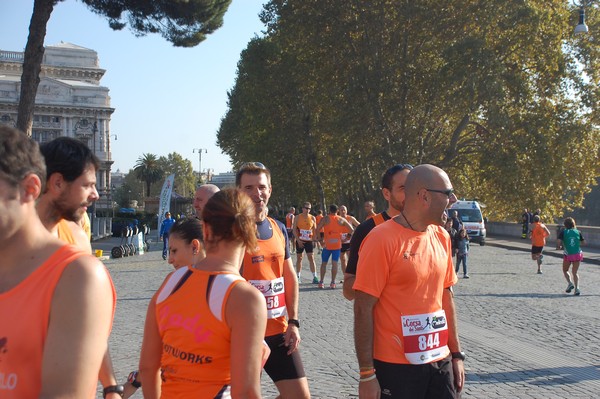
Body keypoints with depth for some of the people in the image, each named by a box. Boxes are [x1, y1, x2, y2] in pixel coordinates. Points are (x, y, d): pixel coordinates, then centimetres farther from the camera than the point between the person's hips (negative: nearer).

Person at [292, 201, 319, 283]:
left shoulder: (312, 218, 5)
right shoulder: (297, 218, -1)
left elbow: (315, 230, 10)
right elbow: (294, 229, -4)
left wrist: (315, 240, 1)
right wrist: (298, 240, -13)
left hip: (309, 241, 1)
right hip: (300, 241, -1)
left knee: (311, 258, -4)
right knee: (299, 258, 6)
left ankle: (315, 277, -3)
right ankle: (298, 276, 15)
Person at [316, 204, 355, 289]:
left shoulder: (325, 219, 0)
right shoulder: (341, 220, 5)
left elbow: (317, 229, -8)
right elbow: (352, 230, 3)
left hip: (327, 244, -1)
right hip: (337, 244, 1)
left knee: (324, 263, 9)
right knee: (335, 263, 3)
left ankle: (321, 282, 8)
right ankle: (333, 283, 0)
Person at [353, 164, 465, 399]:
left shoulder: (442, 237, 6)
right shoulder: (382, 239, -14)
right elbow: (363, 309, -14)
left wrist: (456, 354, 13)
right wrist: (367, 374, -14)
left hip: (441, 362, 6)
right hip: (395, 367, -6)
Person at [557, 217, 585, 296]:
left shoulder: (563, 232, -3)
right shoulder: (578, 232, 4)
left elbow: (559, 242, -14)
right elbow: (583, 242, 8)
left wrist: (561, 246, 7)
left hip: (568, 255, -2)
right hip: (578, 254, 2)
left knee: (565, 270, 19)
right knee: (575, 272, 10)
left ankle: (570, 283, -3)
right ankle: (577, 288, -4)